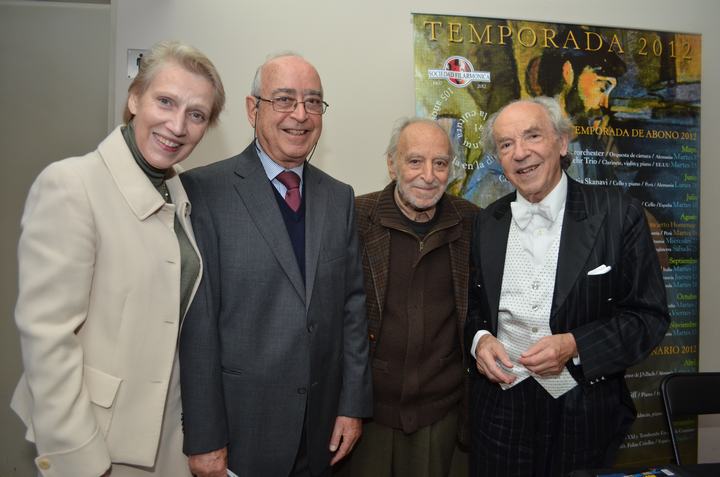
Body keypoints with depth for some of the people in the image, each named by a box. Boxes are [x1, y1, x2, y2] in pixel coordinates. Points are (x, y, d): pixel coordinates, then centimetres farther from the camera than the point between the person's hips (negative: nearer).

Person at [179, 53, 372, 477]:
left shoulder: (340, 197, 5)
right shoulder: (205, 191, -11)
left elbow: (352, 305, 5)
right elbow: (197, 320, -12)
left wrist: (353, 405, 3)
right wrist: (203, 438, -10)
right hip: (240, 424, -4)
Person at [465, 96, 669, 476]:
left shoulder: (618, 214, -8)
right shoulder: (486, 223, 2)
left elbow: (649, 315, -7)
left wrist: (574, 346, -19)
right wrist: (479, 339, -10)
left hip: (583, 412, -2)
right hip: (499, 405, 3)